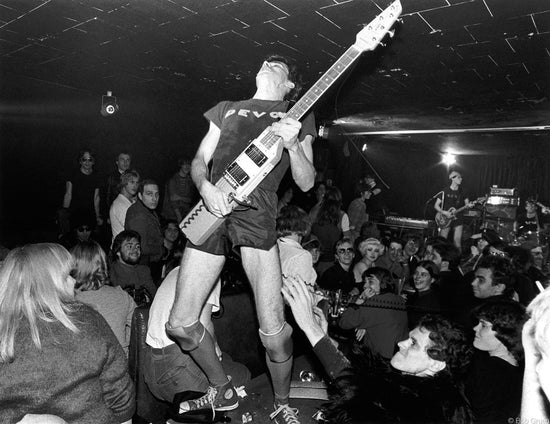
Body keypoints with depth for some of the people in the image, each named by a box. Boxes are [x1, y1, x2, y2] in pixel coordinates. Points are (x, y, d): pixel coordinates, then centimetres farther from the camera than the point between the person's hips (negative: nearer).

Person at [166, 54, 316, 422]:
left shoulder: (298, 116, 17)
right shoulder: (227, 108, 25)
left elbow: (306, 183, 8)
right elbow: (199, 160, 19)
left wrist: (292, 144, -11)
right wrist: (206, 187, -4)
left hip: (257, 213, -3)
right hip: (213, 212, 4)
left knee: (273, 332, -10)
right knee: (180, 324, 4)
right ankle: (223, 392, 29)